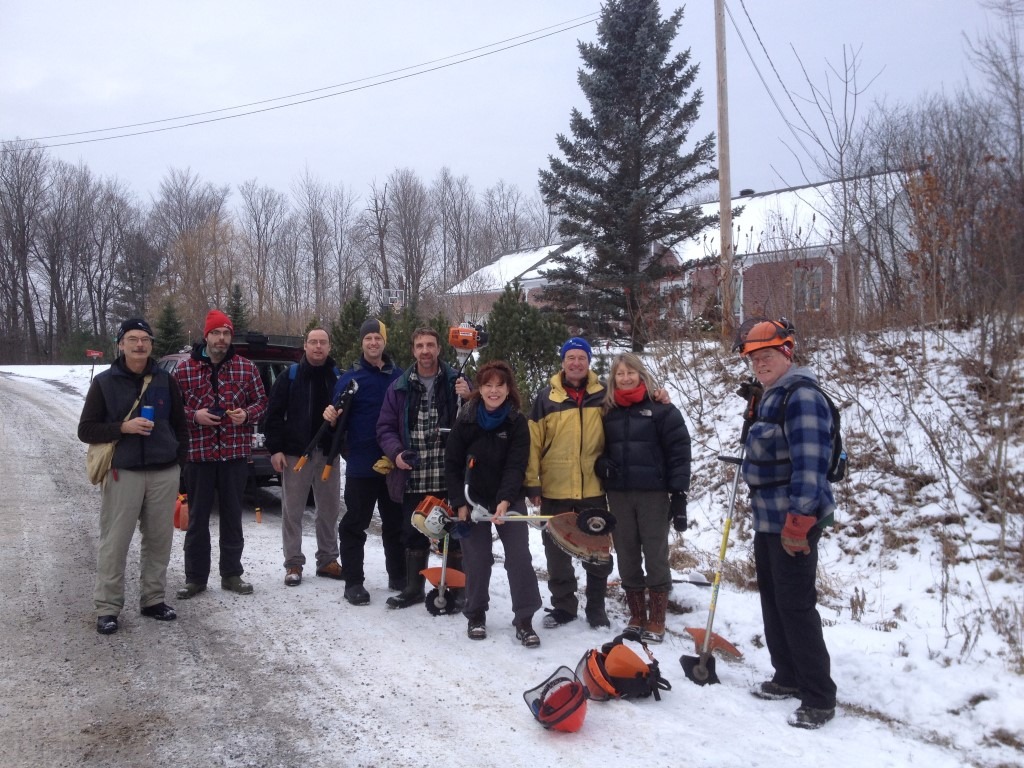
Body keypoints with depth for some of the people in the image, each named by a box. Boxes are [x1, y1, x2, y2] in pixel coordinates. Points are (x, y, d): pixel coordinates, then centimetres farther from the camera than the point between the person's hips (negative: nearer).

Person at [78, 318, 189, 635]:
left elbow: (180, 426, 13)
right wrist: (123, 427, -16)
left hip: (164, 474, 3)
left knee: (159, 541, 9)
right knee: (114, 543, 0)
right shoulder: (104, 382, 0)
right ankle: (107, 607, 11)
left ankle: (153, 599, 22)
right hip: (123, 473, -2)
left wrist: (179, 462, 5)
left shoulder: (165, 381, 6)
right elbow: (86, 430, -1)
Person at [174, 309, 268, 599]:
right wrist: (194, 415, -13)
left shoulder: (247, 368, 3)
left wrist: (247, 414, -12)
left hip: (236, 453, 1)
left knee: (232, 517, 11)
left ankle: (231, 574, 22)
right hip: (198, 453, -1)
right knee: (197, 518, 8)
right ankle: (195, 577, 19)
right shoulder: (184, 369, 1)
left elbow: (261, 402, 8)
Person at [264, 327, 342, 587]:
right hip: (296, 452, -2)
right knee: (292, 510, 2)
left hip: (328, 453, 2)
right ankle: (293, 564, 11)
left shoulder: (339, 378, 6)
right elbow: (274, 414, -2)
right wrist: (275, 449, -8)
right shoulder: (290, 376, 0)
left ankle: (327, 560, 21)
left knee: (330, 508, 9)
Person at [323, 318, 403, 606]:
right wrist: (331, 418, -25)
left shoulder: (399, 376, 6)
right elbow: (339, 420, -4)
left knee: (396, 523, 14)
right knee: (355, 525, 3)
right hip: (361, 464, -3)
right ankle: (353, 582, 13)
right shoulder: (350, 378, -2)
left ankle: (398, 577, 27)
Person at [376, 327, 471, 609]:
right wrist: (396, 452, -9)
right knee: (414, 535, 13)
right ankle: (414, 588, 29)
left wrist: (468, 399, -18)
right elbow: (385, 427, 8)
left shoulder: (455, 381, 1)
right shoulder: (400, 387, 6)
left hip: (450, 475, -2)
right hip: (413, 477, 2)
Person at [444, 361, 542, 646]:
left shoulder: (517, 422, -8)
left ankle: (524, 620, 3)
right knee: (477, 559, 3)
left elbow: (516, 465, -15)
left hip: (510, 500, 0)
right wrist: (459, 503, -9)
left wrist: (505, 500, -29)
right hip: (473, 499, 0)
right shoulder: (466, 420, -6)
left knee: (520, 557, -6)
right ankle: (476, 615, 21)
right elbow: (452, 463, -2)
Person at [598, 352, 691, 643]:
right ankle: (637, 617, 21)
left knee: (655, 557, 2)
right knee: (627, 558, 9)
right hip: (618, 496, 4)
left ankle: (657, 622, 12)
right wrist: (600, 464, -3)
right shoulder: (608, 412, 11)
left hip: (653, 495, -4)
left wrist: (679, 495, -12)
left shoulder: (662, 409, -3)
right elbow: (598, 448, 21)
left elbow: (679, 453, -6)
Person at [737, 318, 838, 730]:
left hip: (795, 519, -10)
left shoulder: (802, 396, -17)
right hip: (768, 517, 10)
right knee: (772, 598, 17)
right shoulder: (770, 397, 14)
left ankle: (819, 698, 7)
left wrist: (797, 522, -25)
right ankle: (788, 677, 31)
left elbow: (809, 465, -25)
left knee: (795, 604, -5)